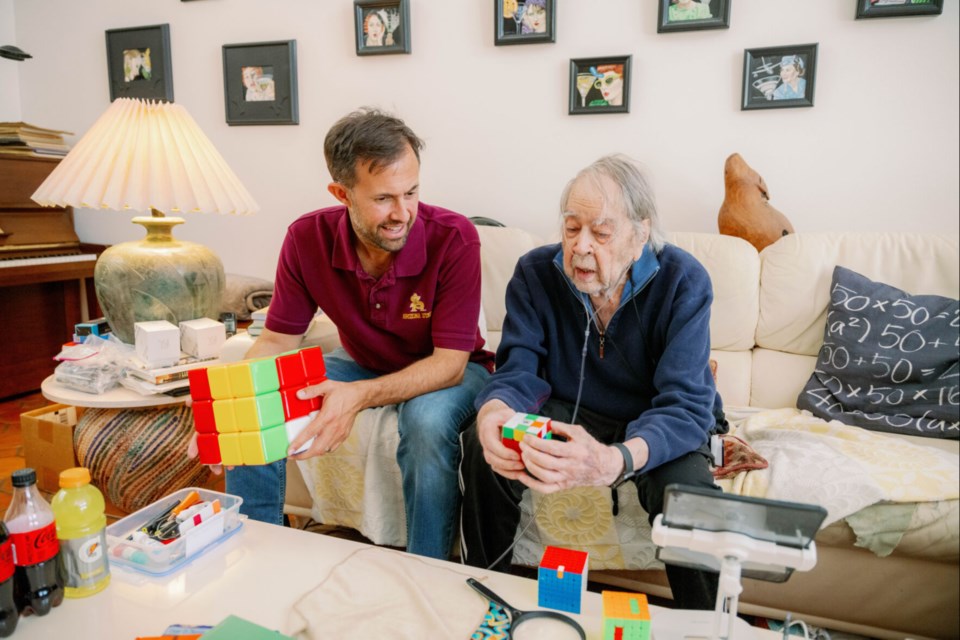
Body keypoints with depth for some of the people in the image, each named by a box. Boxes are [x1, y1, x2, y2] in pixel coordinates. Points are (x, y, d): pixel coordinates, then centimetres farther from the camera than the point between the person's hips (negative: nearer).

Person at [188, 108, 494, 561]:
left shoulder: (454, 239, -28)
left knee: (428, 420, -37)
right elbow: (276, 340, -8)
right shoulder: (307, 238, -16)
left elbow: (450, 361, -28)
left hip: (446, 370, -3)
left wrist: (360, 396, -45)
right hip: (363, 364, 4)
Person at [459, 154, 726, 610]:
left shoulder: (683, 282, -20)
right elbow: (518, 371, -13)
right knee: (481, 444, -23)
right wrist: (493, 412, -40)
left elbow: (684, 406, -28)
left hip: (653, 429, -2)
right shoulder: (535, 273, -11)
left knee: (687, 491, -33)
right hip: (569, 413, 2)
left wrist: (613, 462, -50)